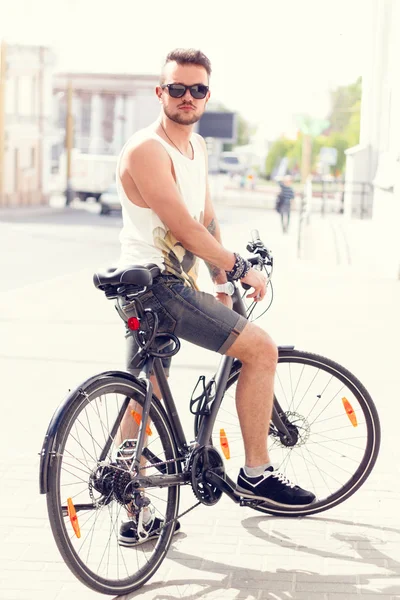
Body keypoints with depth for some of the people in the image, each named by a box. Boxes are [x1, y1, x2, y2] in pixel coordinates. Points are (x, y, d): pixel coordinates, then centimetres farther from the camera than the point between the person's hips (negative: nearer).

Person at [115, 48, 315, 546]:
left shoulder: (197, 147, 14)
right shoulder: (146, 150, -16)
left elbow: (207, 219, 20)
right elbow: (184, 228, -21)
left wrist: (222, 284, 15)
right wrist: (241, 269, -14)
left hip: (170, 285, 10)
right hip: (155, 286, -10)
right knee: (260, 348, -12)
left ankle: (134, 518, 23)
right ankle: (256, 473, -2)